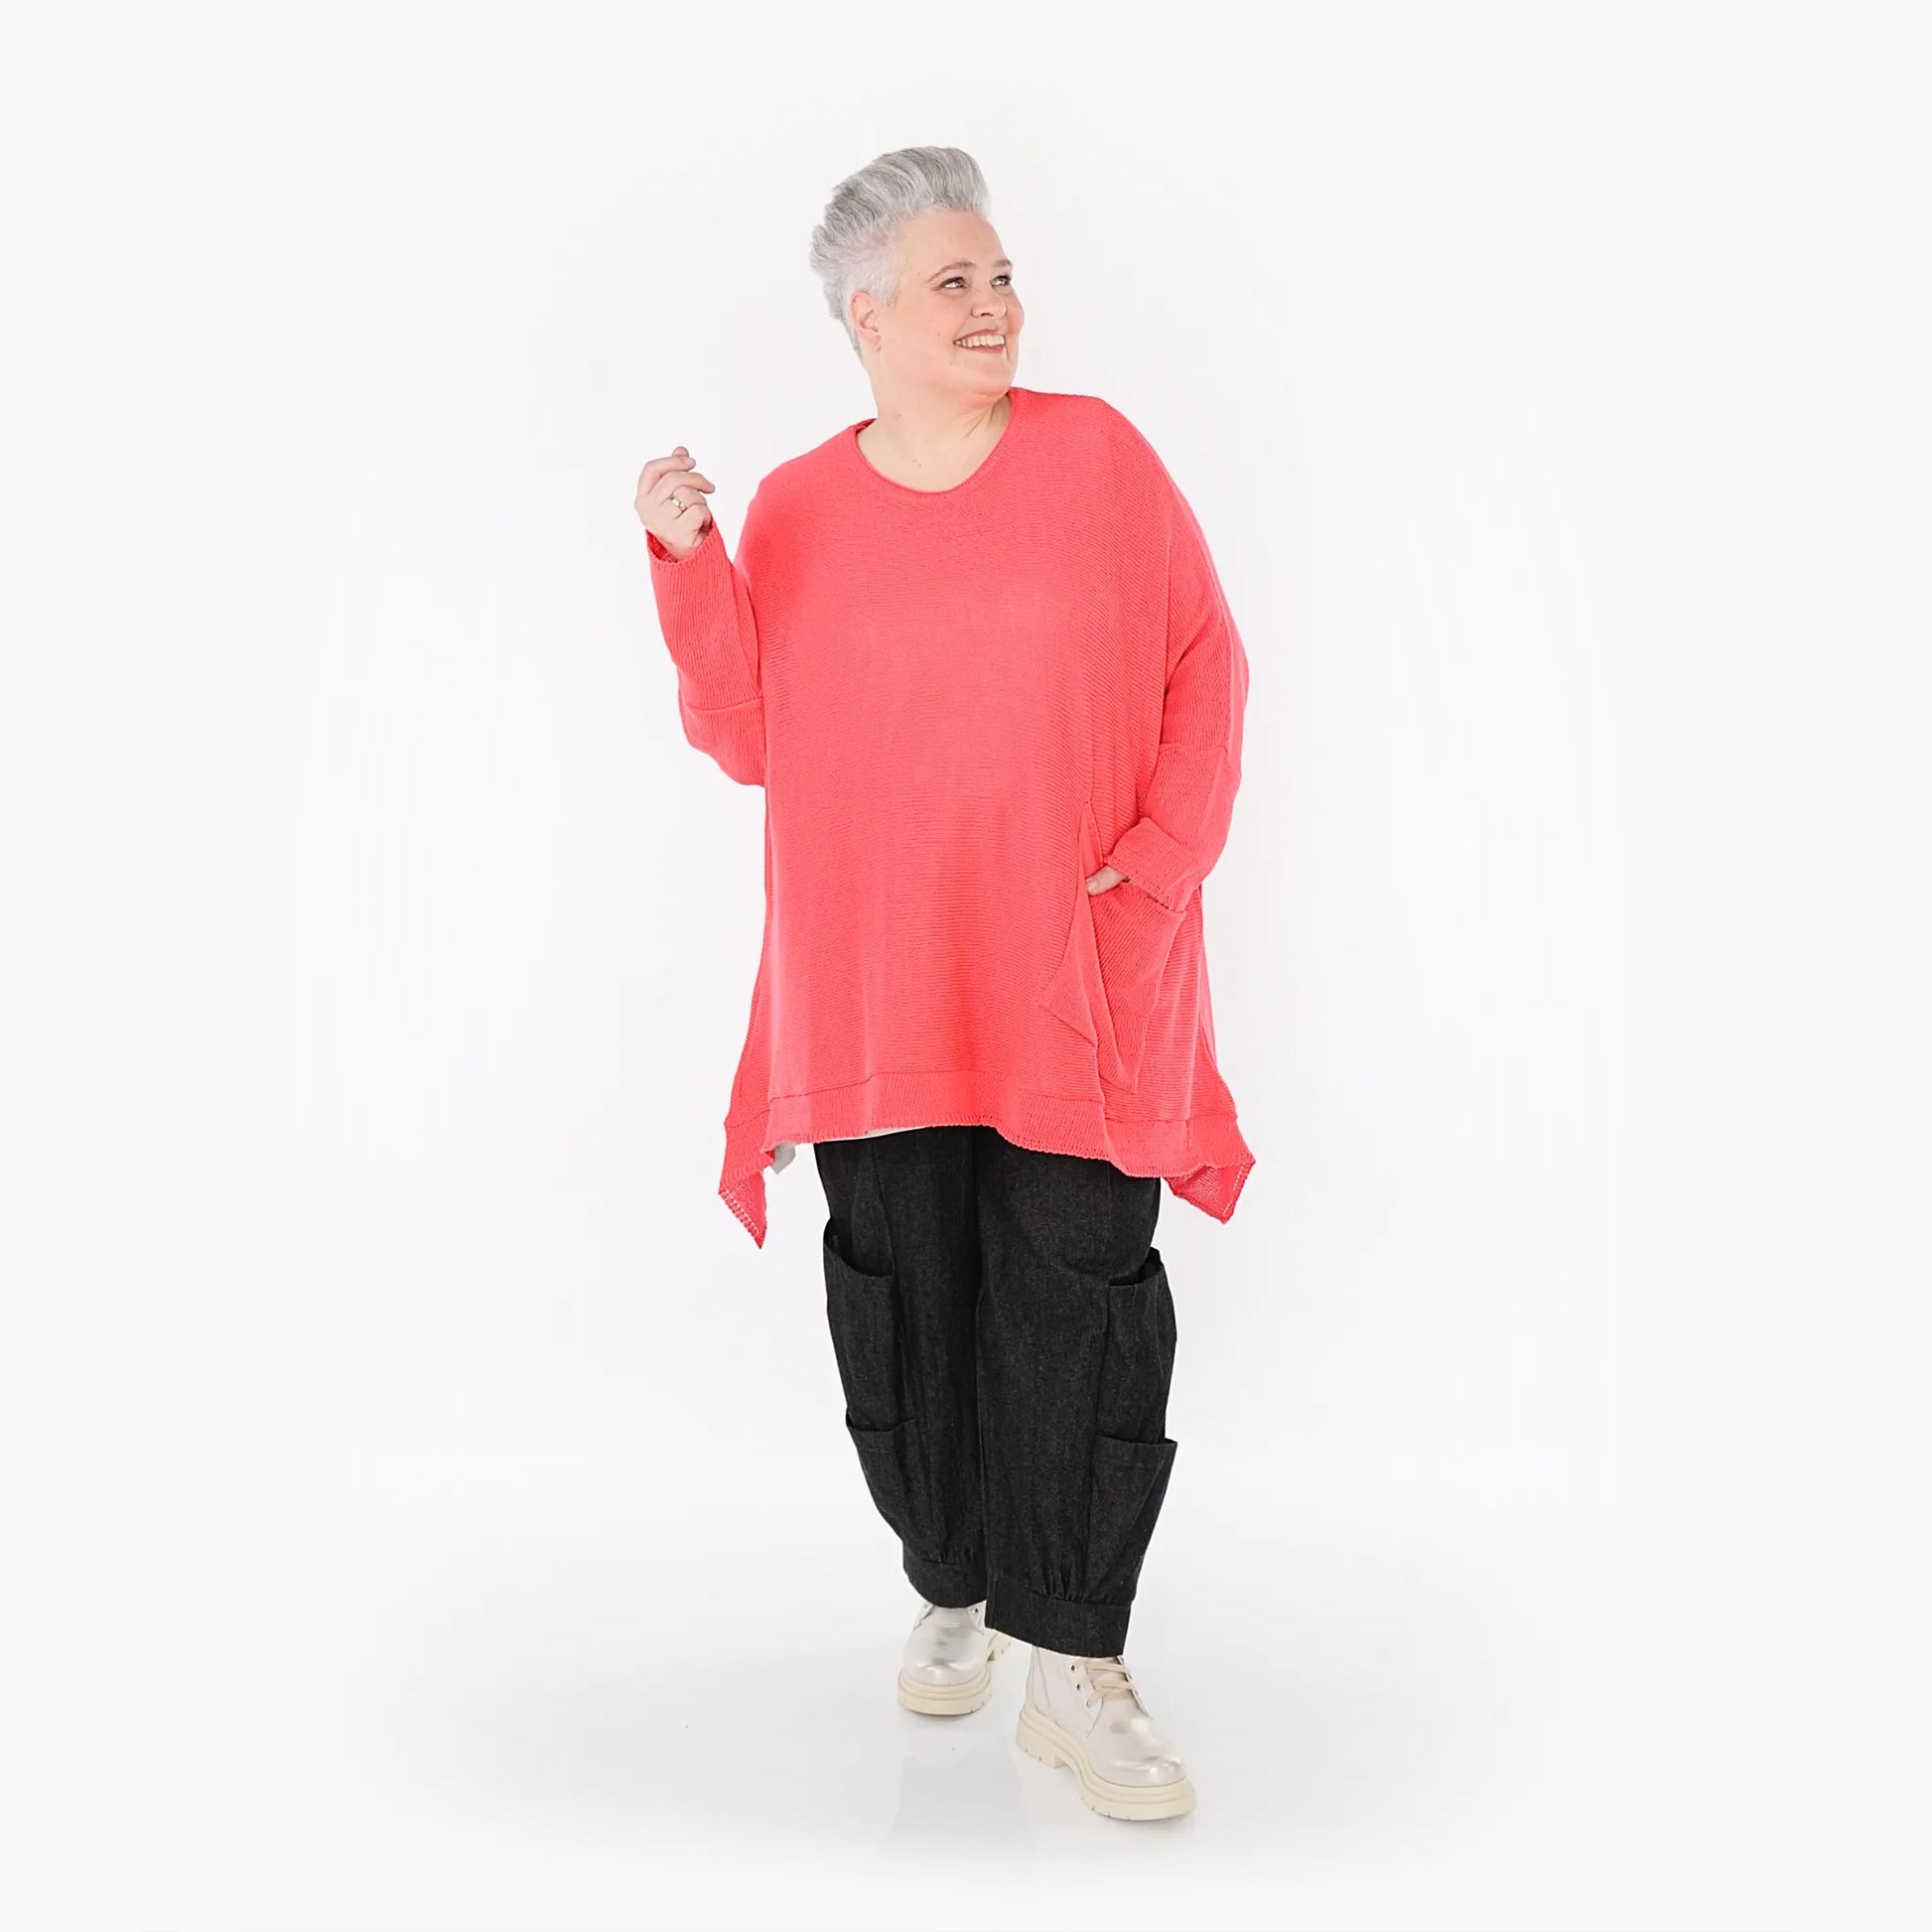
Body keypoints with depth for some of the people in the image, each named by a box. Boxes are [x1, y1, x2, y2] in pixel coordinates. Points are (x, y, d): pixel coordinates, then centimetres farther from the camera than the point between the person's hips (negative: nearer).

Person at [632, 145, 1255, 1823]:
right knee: (907, 1293, 8)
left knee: (1077, 1289, -4)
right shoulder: (795, 510, 7)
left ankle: (1076, 1667, 9)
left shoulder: (1098, 455, 4)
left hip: (1077, 970, -1)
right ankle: (956, 1591, 30)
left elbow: (1207, 668, 5)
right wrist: (690, 566, -8)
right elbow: (749, 738, 4)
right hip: (877, 978, 2)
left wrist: (1164, 857, -7)